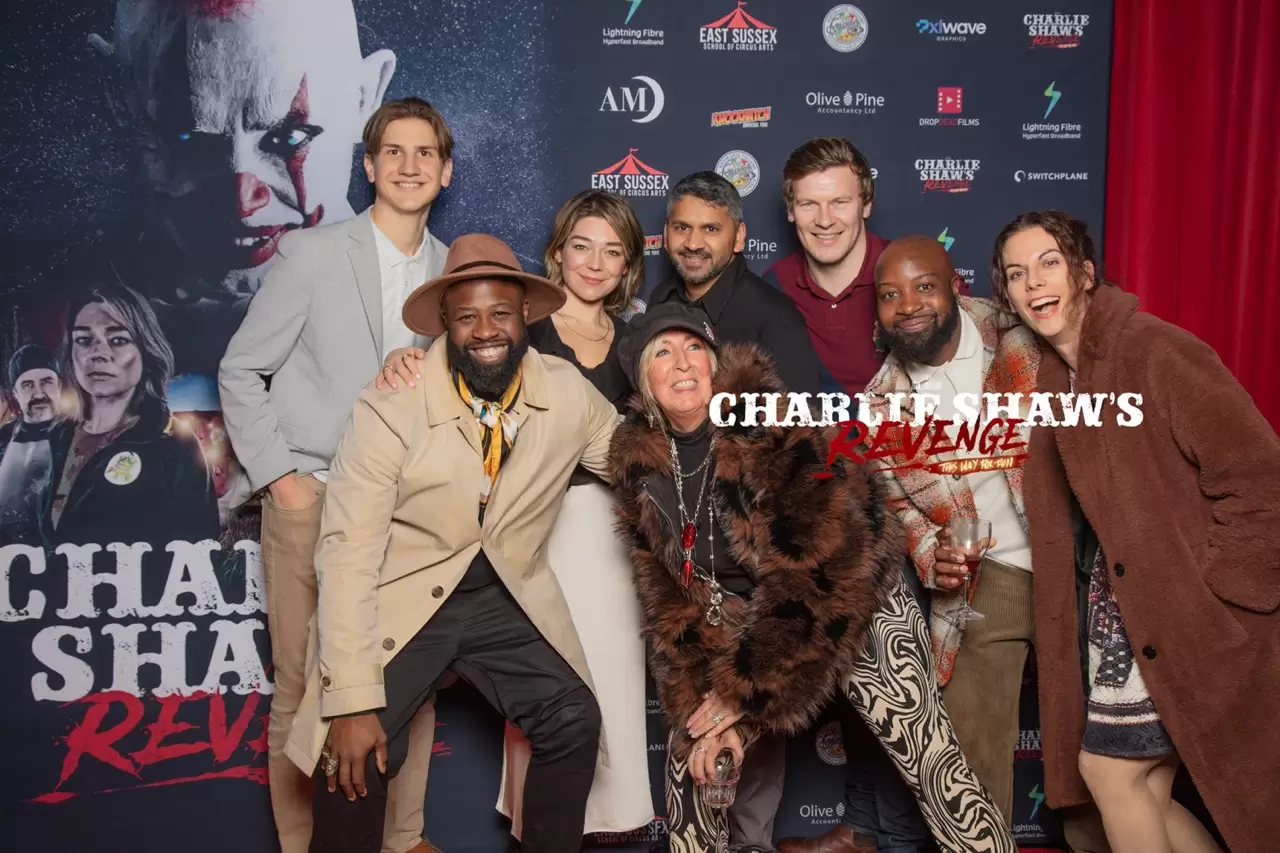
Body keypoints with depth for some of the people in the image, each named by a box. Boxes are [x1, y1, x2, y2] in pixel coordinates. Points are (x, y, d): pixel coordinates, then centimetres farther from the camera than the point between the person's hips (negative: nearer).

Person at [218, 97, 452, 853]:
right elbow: (240, 373, 1)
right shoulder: (313, 253, -2)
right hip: (313, 498, -3)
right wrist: (279, 476, -6)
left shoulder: (456, 270, 7)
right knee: (304, 686, 2)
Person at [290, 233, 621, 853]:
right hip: (399, 601, -3)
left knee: (575, 723, -9)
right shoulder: (389, 409, -20)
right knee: (357, 757, -14)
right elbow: (348, 556, -20)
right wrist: (352, 700, -22)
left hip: (509, 598, 3)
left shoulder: (570, 394, -10)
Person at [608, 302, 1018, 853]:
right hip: (747, 620, 5)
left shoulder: (770, 426, -26)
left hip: (854, 604, -5)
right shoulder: (641, 467, -10)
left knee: (930, 760, -5)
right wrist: (702, 705, -15)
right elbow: (670, 602, -5)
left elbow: (825, 573, -28)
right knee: (690, 754, 7)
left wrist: (744, 690, -24)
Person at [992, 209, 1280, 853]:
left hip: (1177, 615, -7)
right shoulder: (1050, 377, 8)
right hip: (1114, 607, 7)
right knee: (1144, 792, 10)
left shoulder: (1154, 350, -15)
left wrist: (1214, 584, -16)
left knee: (1106, 768, -2)